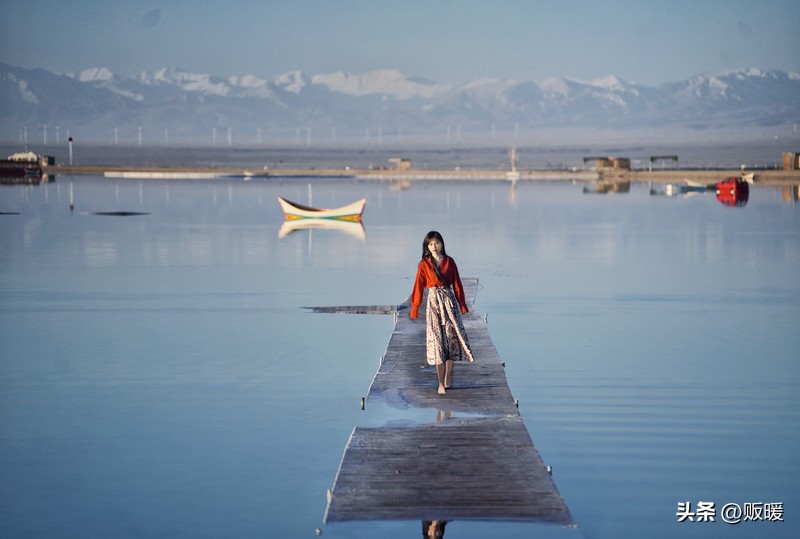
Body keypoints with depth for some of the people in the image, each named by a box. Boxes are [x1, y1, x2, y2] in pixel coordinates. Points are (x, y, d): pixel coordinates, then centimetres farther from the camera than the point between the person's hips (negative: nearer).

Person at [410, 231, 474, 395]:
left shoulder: (449, 262, 5)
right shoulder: (424, 264, -2)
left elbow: (457, 284, 8)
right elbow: (418, 287, -1)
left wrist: (462, 306, 6)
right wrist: (414, 310, -2)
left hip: (449, 301, 3)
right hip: (434, 303, -3)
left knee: (452, 337, 4)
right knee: (437, 341, -6)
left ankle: (448, 376, 23)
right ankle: (441, 384, -3)